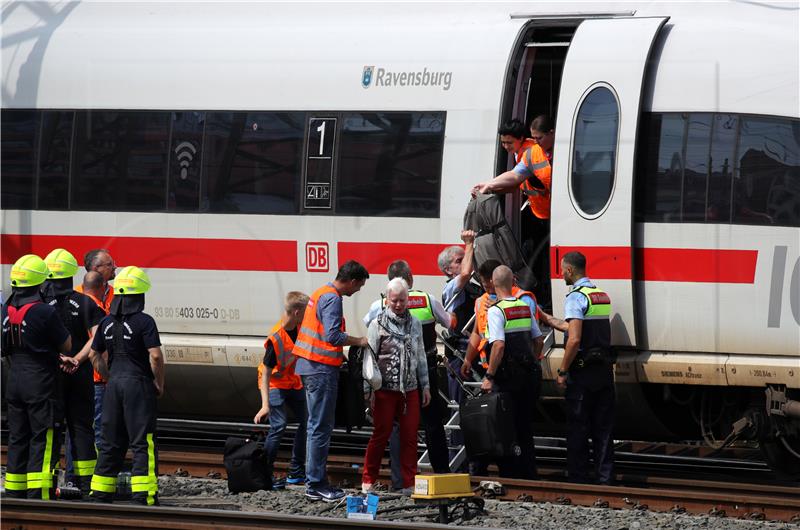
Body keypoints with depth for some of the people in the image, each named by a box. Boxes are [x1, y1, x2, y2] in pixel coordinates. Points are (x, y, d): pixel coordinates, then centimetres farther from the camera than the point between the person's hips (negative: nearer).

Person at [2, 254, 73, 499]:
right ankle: (38, 495, -7)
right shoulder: (45, 313, -18)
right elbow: (66, 345, -7)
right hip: (41, 383, -7)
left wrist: (56, 358, 8)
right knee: (44, 439, -2)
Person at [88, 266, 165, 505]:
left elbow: (94, 355, 14)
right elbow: (155, 355, -18)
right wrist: (159, 384, -6)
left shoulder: (107, 322, 7)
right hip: (139, 385, -6)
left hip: (114, 385, 6)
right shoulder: (144, 322, -12)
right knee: (142, 444, -4)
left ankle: (100, 495, 15)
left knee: (111, 443, 13)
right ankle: (143, 497, -9)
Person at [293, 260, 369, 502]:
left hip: (310, 365, 10)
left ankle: (315, 481, 18)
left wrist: (341, 356, 18)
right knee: (321, 427, -8)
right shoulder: (332, 298, -14)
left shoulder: (322, 293, 17)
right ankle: (316, 484, -8)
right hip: (322, 369, -10)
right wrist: (359, 341, -13)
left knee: (318, 426, 14)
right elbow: (332, 335, -24)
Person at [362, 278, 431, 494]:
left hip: (410, 389, 4)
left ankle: (409, 484, 7)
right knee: (381, 434, -1)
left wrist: (425, 386, 16)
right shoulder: (378, 324, -2)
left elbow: (420, 356, 19)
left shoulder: (414, 324, 12)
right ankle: (368, 481, 10)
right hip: (385, 389, -4)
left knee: (410, 436, 2)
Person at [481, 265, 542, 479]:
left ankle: (509, 475, 0)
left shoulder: (496, 310, -12)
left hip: (507, 378, -7)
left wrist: (489, 377, -17)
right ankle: (529, 475, 18)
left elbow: (499, 345, -22)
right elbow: (538, 341, 14)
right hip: (530, 376, 7)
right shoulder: (525, 307, 9)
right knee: (524, 427, 15)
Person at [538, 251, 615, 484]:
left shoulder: (576, 297, -12)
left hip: (583, 371, -7)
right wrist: (549, 320, 35)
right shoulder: (602, 295, 14)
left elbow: (575, 339, -21)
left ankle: (578, 480, 1)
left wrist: (563, 371, -13)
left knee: (577, 429, 0)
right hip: (605, 369, 7)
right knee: (603, 428, 10)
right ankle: (605, 479, 10)